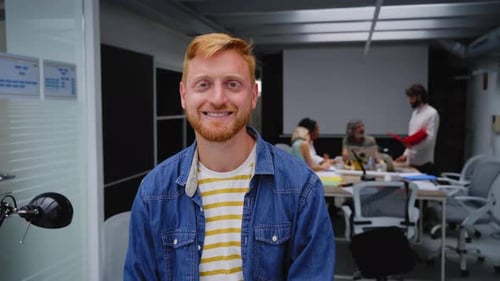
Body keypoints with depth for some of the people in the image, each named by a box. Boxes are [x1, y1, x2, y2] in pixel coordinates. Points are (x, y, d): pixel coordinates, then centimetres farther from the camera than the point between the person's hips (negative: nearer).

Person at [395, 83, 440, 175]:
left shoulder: (432, 113, -9)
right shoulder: (415, 112, 15)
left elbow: (430, 138, -15)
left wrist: (414, 143, -28)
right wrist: (406, 154, 11)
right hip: (412, 161, 7)